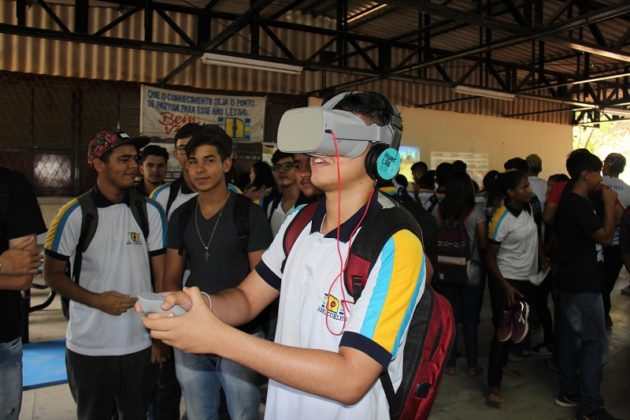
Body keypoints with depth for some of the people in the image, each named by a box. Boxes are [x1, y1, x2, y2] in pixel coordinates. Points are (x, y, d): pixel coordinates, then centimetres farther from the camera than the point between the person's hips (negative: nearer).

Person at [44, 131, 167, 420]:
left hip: (140, 344, 2)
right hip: (88, 347, -1)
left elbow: (161, 275, 3)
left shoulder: (150, 211, -2)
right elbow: (53, 274, -1)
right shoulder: (74, 214, -8)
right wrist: (96, 300, -17)